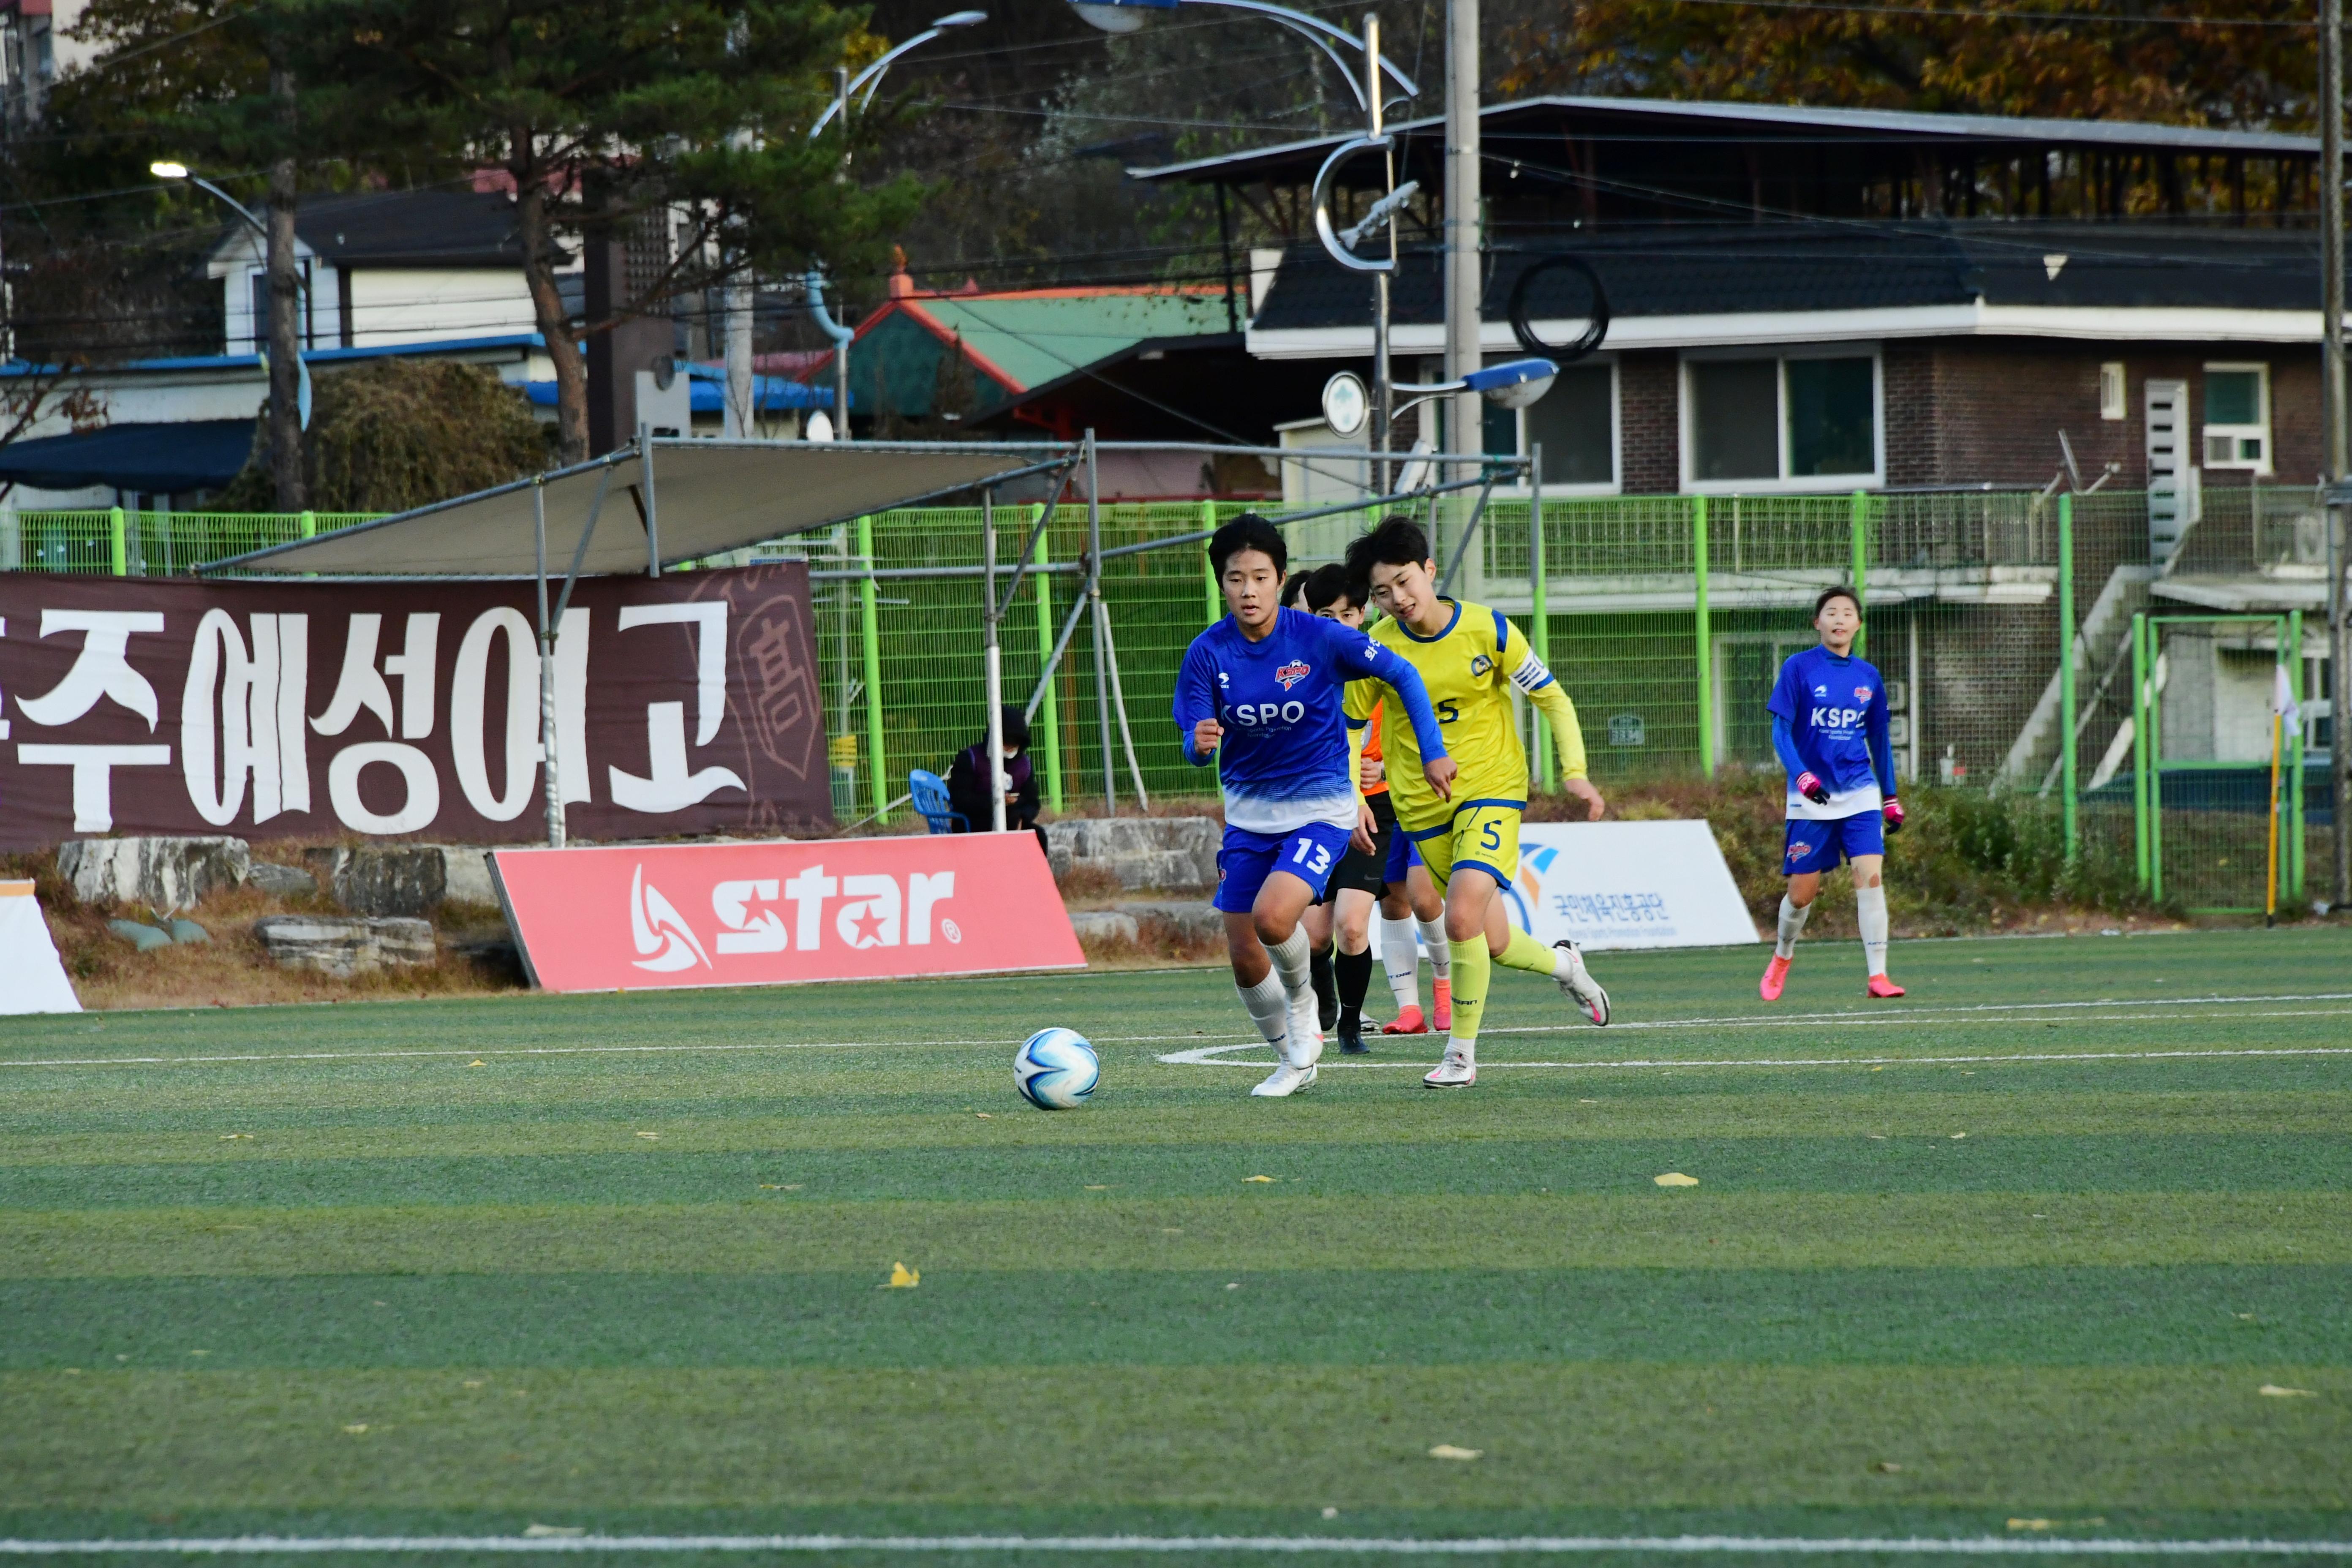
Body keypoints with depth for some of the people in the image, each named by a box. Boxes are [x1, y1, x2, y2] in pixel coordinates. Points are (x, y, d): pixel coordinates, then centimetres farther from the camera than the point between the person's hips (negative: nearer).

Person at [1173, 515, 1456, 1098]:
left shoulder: (1321, 638, -15)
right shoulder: (1208, 652, -8)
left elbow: (1402, 676, -2)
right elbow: (1196, 747, -8)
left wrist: (1432, 752, -4)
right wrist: (1202, 744, -33)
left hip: (1321, 807, -4)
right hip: (1249, 809, 4)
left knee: (1272, 916, -27)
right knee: (1243, 956, 3)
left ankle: (1302, 1002, 6)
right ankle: (1292, 1062, 28)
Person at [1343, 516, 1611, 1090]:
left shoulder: (1489, 631, -11)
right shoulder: (1377, 648, -7)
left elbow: (1553, 699, -1)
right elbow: (1351, 727, 7)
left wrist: (1576, 772, -10)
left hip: (1491, 789, -3)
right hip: (1422, 806, 3)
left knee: (1463, 918, -23)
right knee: (1494, 944, 8)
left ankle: (1462, 1054, -9)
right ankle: (1563, 964, 42)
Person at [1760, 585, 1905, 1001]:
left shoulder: (1869, 677, 8)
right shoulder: (1799, 669, -3)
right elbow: (1781, 731, -7)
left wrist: (1892, 799, 16)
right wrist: (1801, 775, -23)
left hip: (1860, 794, 2)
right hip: (1811, 798, -2)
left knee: (1870, 876, -16)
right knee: (1802, 893, 3)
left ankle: (1878, 975, -15)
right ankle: (1782, 956, 33)